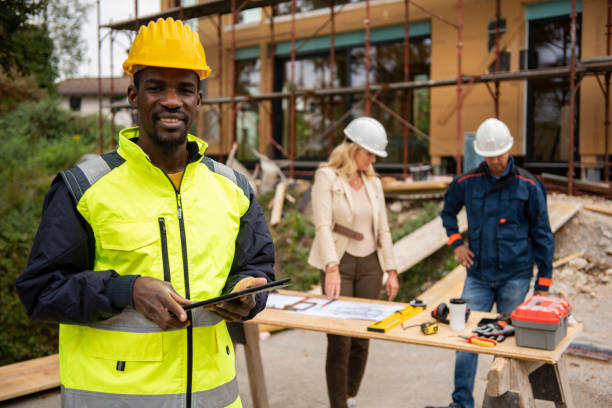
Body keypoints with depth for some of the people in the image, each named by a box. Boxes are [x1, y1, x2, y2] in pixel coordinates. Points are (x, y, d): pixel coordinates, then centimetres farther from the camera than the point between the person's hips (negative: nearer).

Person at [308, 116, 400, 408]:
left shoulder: (373, 182, 11)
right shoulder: (327, 177, -5)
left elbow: (383, 230, 13)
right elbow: (323, 225, -15)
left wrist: (391, 270, 7)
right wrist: (332, 268, -26)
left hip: (370, 264, 5)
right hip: (339, 263, -5)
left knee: (362, 338, 7)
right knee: (340, 341, -4)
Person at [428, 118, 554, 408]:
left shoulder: (528, 185, -4)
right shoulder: (467, 182, 2)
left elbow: (542, 235, 0)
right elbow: (448, 211, 23)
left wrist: (543, 283, -1)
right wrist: (455, 242, 7)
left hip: (515, 277, -2)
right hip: (478, 275, 2)